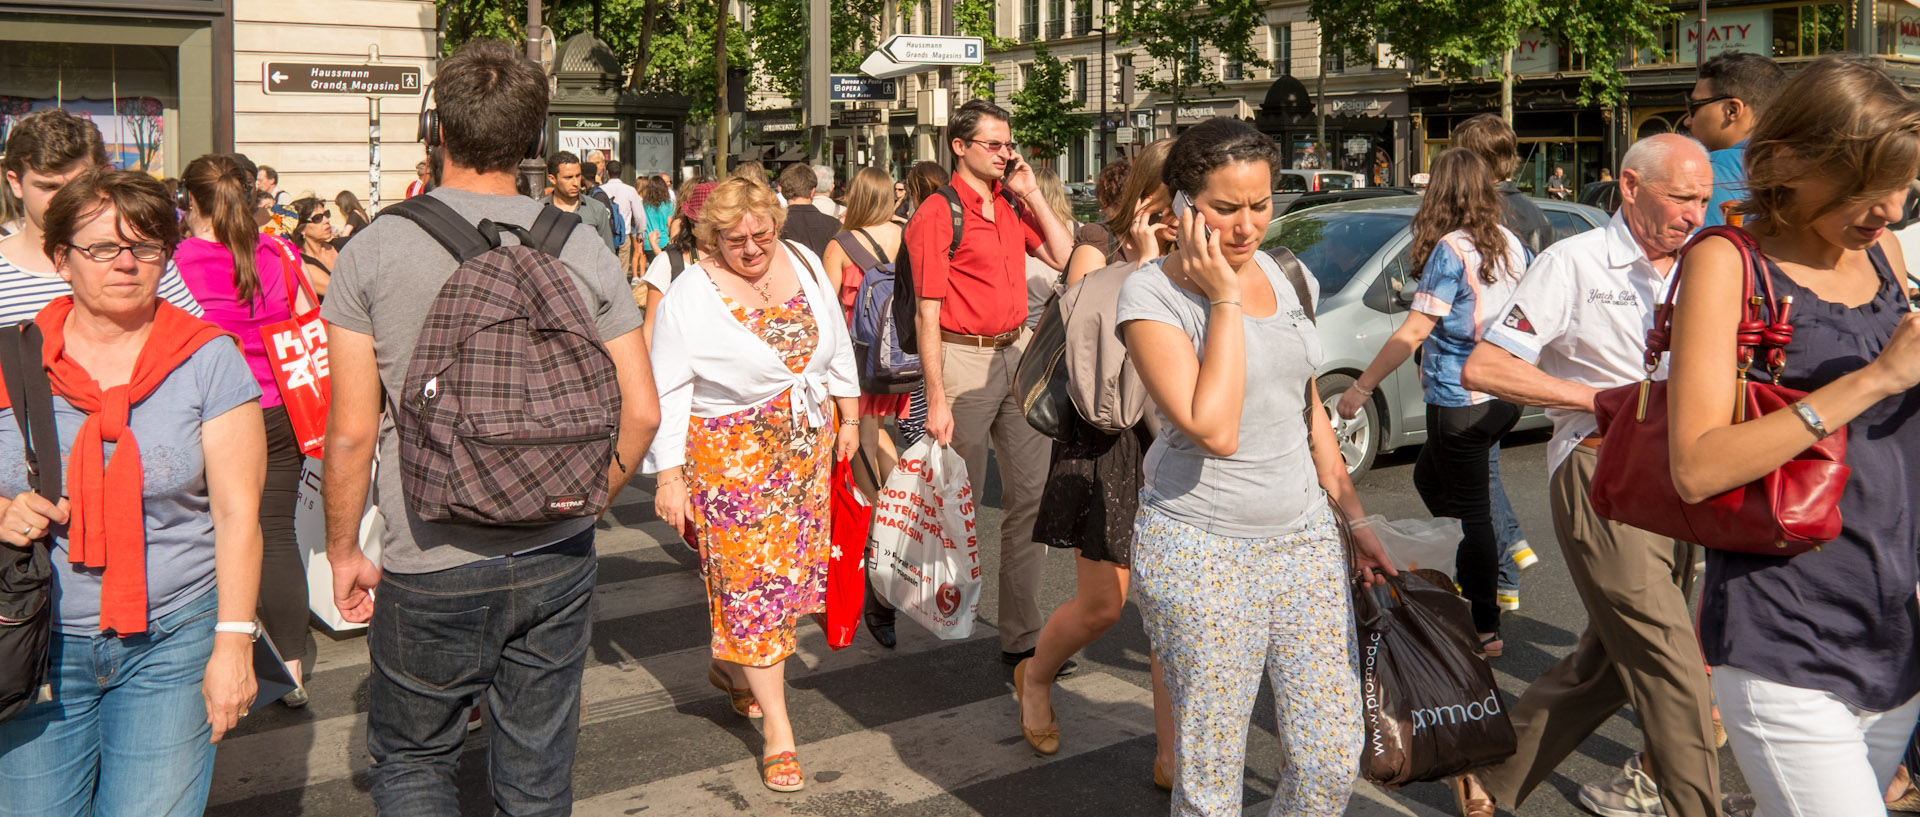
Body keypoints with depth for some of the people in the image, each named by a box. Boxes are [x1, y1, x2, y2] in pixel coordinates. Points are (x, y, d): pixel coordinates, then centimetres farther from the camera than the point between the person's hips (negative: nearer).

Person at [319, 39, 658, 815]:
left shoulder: (375, 249, -8)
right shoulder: (581, 246, -3)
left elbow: (352, 431, -8)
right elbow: (641, 410, -2)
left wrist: (342, 551, 6)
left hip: (432, 569, -2)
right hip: (558, 561, 3)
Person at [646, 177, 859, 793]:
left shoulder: (803, 263, 3)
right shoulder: (690, 298, -12)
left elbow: (837, 345, 15)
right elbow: (667, 395, -10)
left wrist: (849, 417, 17)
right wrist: (668, 477, -12)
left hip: (808, 447, 6)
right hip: (732, 457, -5)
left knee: (790, 564, 11)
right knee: (753, 580, -4)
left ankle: (729, 666, 37)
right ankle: (777, 730, 3)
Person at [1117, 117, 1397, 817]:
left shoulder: (1282, 276, 7)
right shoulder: (1153, 293, -13)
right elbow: (1213, 429, -25)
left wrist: (1355, 520, 18)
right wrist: (1223, 299, -20)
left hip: (1306, 537, 6)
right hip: (1202, 550, -6)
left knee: (1332, 756, 7)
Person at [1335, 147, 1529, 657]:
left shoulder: (1451, 250, -16)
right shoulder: (1511, 244, 6)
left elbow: (1415, 331, -18)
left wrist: (1361, 387, -14)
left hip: (1460, 402, -8)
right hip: (1506, 398, 8)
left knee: (1470, 511, 1)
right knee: (1430, 478, 25)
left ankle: (1487, 629, 9)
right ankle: (1468, 575, 26)